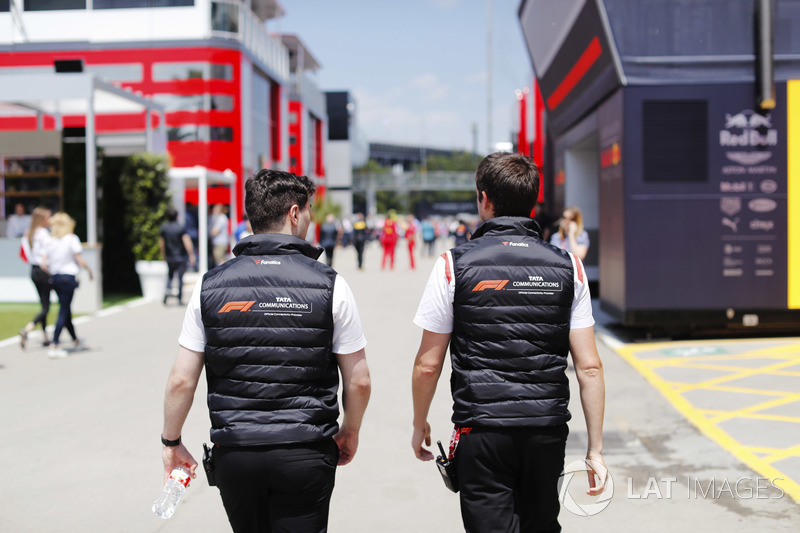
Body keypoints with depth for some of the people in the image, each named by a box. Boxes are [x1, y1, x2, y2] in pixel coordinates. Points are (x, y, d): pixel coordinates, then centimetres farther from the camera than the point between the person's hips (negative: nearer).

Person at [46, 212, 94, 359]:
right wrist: (90, 271, 5)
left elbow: (45, 263, 2)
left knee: (66, 310, 18)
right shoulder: (72, 239, -8)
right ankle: (53, 346, -12)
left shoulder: (51, 242, 6)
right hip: (69, 277, -6)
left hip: (55, 278, 6)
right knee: (64, 312, -5)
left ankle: (75, 340, 36)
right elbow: (80, 261, -10)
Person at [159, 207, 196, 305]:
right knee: (180, 277, 4)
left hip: (169, 257, 3)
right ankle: (180, 298, 6)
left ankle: (168, 289, -4)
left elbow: (161, 244, 5)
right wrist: (191, 256, -11)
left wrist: (164, 255, 19)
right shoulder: (181, 228, -11)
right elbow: (187, 243, -17)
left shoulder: (163, 228, 0)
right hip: (181, 257, -3)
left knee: (170, 275, 20)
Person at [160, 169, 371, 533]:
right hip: (305, 457, -2)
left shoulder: (211, 285, -1)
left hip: (234, 455, 3)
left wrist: (171, 442, 14)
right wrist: (350, 432, 16)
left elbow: (181, 380, -1)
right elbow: (358, 381, -2)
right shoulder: (329, 284, -6)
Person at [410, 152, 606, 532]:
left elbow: (428, 364, -2)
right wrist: (595, 449, 6)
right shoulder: (568, 267, 2)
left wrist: (419, 424, 14)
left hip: (482, 432, -3)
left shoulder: (455, 265, -5)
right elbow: (589, 367, 0)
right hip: (548, 431, 3)